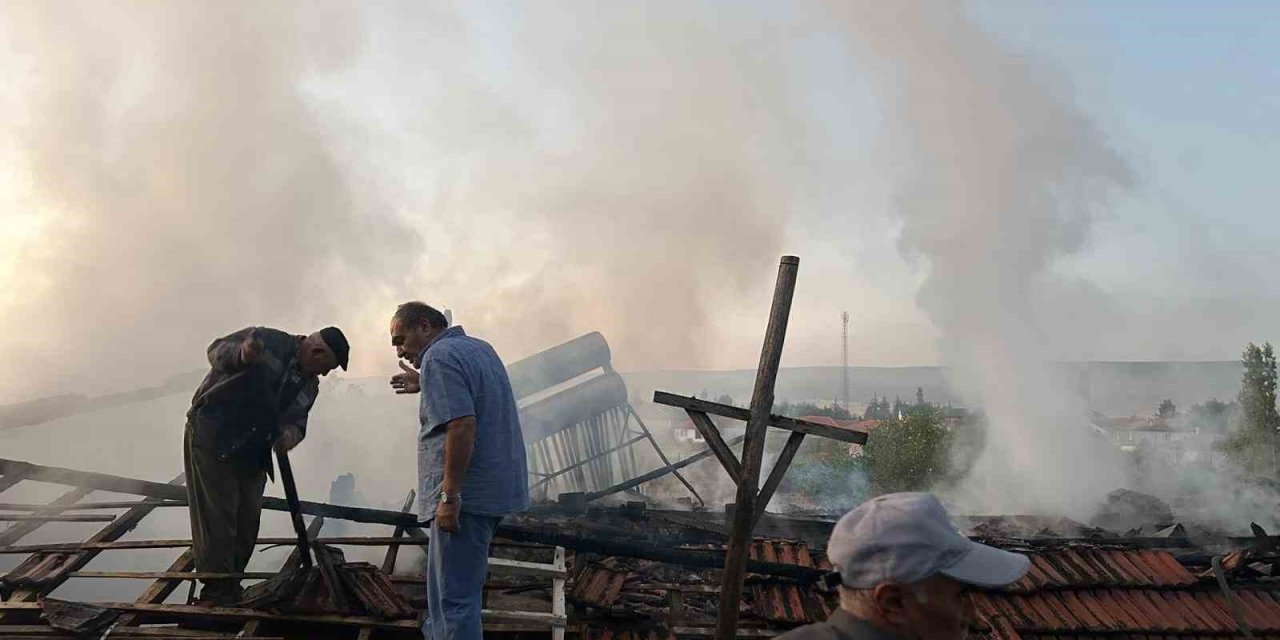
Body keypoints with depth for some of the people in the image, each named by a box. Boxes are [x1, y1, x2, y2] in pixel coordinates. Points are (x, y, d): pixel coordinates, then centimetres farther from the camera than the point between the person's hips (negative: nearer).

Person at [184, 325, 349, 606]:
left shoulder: (309, 386, 11)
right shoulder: (269, 341, -9)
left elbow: (296, 420, 5)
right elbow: (217, 349, -16)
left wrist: (291, 433, -20)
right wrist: (241, 354, -39)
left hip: (251, 455, 7)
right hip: (212, 437, -7)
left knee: (248, 521, 8)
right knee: (217, 516, -8)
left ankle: (231, 588, 22)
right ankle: (217, 593, -2)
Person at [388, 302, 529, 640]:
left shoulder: (439, 357, -13)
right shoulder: (479, 347, 15)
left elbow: (462, 425, -25)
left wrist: (449, 496, -23)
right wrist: (424, 385, 34)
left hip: (468, 493, -10)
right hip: (495, 486, 10)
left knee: (453, 596, -4)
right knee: (460, 584, 21)